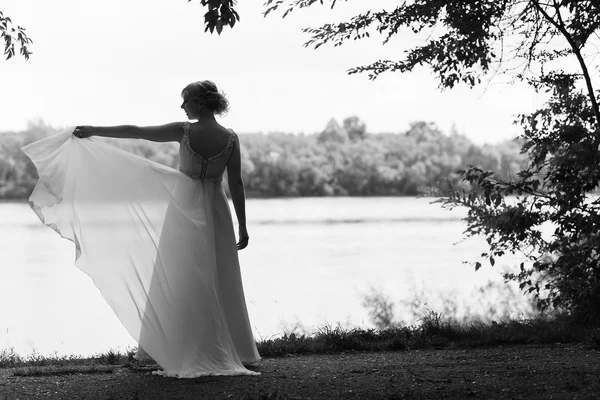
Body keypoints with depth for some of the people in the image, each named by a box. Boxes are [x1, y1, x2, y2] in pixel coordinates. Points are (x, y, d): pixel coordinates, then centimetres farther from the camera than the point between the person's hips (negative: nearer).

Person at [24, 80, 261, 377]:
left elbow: (134, 132, -5)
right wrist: (242, 226, 3)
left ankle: (175, 350, 9)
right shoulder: (230, 138, -4)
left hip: (183, 212, -2)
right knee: (220, 283, 8)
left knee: (176, 281, 8)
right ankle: (232, 351, 10)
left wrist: (95, 130, 3)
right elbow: (236, 184, -3)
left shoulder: (184, 131, -9)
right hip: (216, 213, 2)